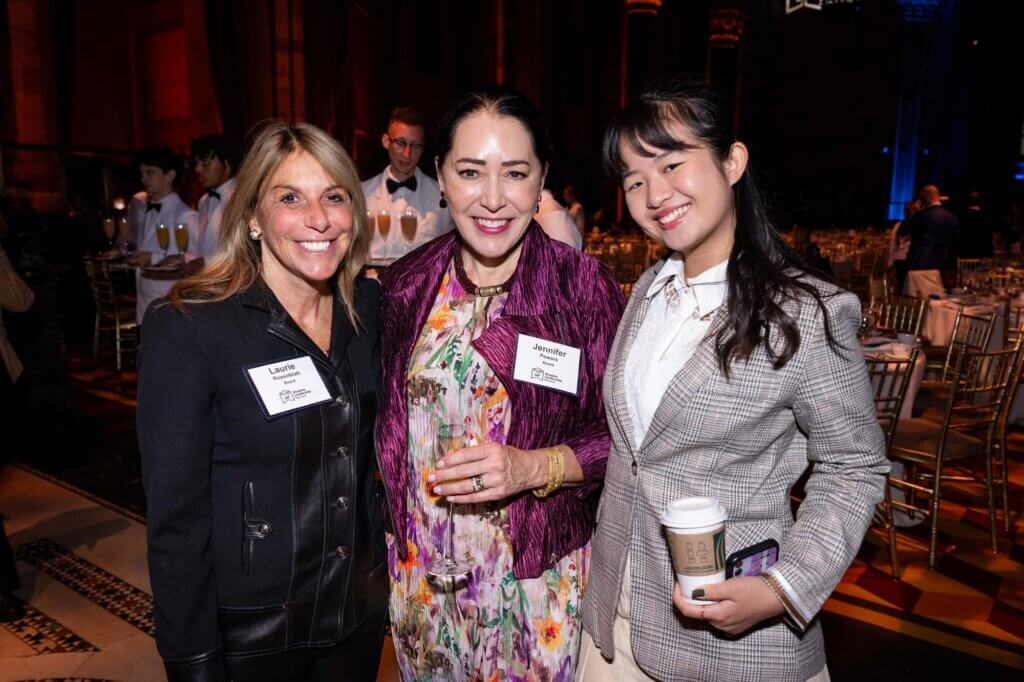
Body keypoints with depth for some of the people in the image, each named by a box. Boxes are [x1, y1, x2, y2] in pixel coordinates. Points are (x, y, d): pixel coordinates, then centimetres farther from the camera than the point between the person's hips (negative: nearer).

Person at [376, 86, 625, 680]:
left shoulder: (585, 285, -13)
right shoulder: (406, 286, -3)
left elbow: (623, 435, -9)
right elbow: (390, 425, 9)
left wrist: (534, 467, -23)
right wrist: (390, 543, 4)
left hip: (542, 579, -3)